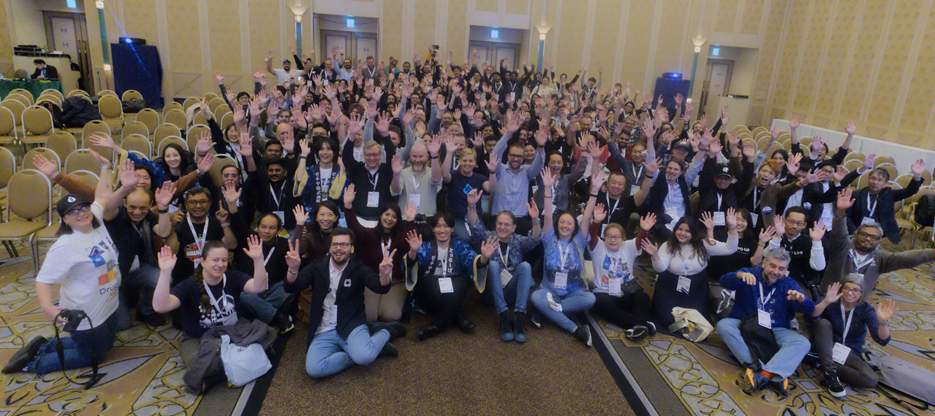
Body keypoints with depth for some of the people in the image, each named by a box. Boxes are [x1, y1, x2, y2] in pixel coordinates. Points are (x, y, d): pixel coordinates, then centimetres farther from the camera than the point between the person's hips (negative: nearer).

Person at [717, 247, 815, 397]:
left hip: (775, 330, 2)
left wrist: (800, 299, -31)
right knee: (723, 325, -32)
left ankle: (764, 373, -42)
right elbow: (725, 281, -17)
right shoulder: (751, 274, 3)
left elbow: (809, 309, -6)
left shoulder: (789, 284, 9)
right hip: (744, 326, -2)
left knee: (803, 343, -24)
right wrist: (740, 275, -41)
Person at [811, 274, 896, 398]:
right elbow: (813, 316, -30)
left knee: (871, 379, -25)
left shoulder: (866, 310, -5)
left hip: (849, 354, 1)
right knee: (823, 322, -30)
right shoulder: (833, 302, -9)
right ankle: (830, 370, -30)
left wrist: (883, 322, -36)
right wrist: (826, 302, -48)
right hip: (826, 349, -1)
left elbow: (882, 341, -17)